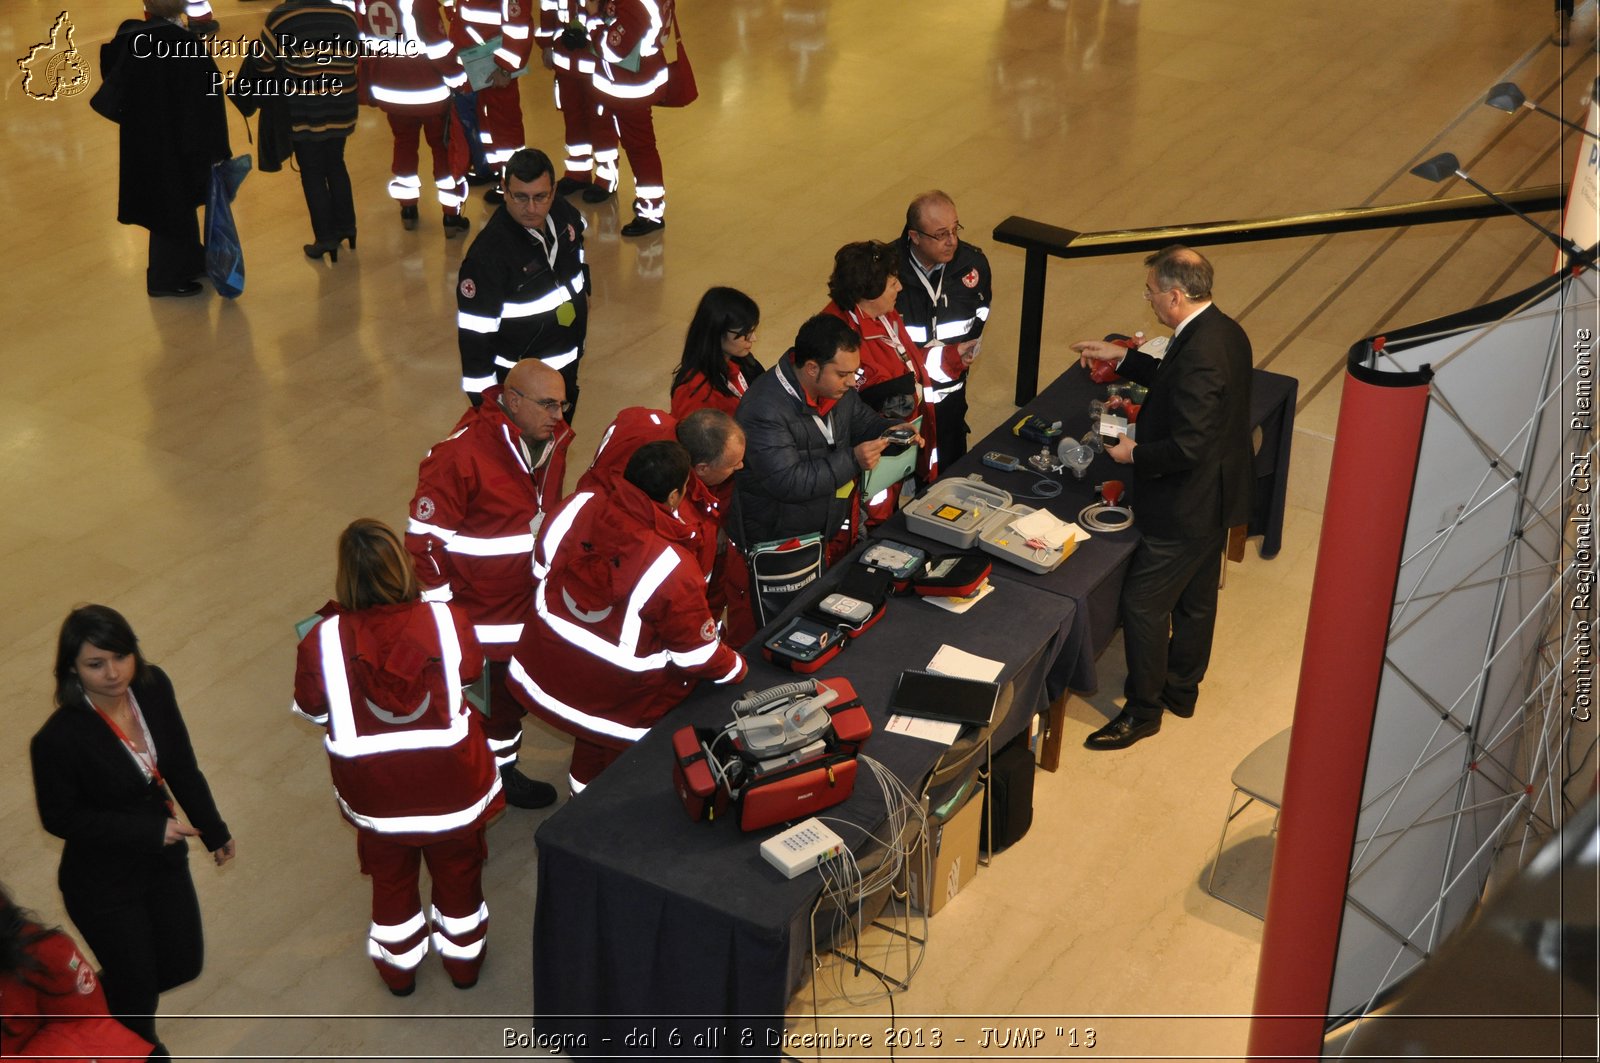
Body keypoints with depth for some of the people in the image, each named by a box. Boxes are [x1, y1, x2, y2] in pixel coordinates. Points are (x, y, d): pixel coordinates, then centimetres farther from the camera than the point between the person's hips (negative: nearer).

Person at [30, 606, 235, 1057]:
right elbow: (60, 818, -19)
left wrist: (214, 831, 10)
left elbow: (181, 767, 0)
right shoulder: (58, 739, -31)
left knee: (182, 965, 23)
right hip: (102, 883, -6)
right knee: (136, 985, 14)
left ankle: (100, 995, 51)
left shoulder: (153, 687, -15)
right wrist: (150, 828, -23)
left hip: (164, 859, 6)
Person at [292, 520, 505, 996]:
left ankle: (399, 965, 47)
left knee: (391, 877, 27)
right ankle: (463, 958, 47)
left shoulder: (324, 640, -25)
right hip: (451, 780, 0)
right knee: (457, 871, 26)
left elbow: (311, 709, -7)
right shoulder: (446, 621, -23)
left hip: (375, 789, 0)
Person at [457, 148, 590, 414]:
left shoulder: (564, 213, -10)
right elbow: (474, 331, -25)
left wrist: (582, 292, 24)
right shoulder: (488, 254, -29)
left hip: (567, 365, 7)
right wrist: (485, 401, -24)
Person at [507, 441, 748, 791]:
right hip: (614, 702, -6)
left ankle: (584, 784, 59)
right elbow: (697, 653, -17)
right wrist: (737, 668, 3)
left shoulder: (580, 506, -17)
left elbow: (543, 565, 2)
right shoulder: (673, 570, -30)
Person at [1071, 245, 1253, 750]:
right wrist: (1123, 358, 14)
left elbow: (1188, 447, -32)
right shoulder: (1225, 331, 1)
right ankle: (1181, 689, 40)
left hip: (1187, 509, -10)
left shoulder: (1199, 355, -31)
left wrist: (1135, 453, -17)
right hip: (1216, 497, 10)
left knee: (1143, 604, 4)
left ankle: (1143, 709, 18)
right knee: (1196, 599, 23)